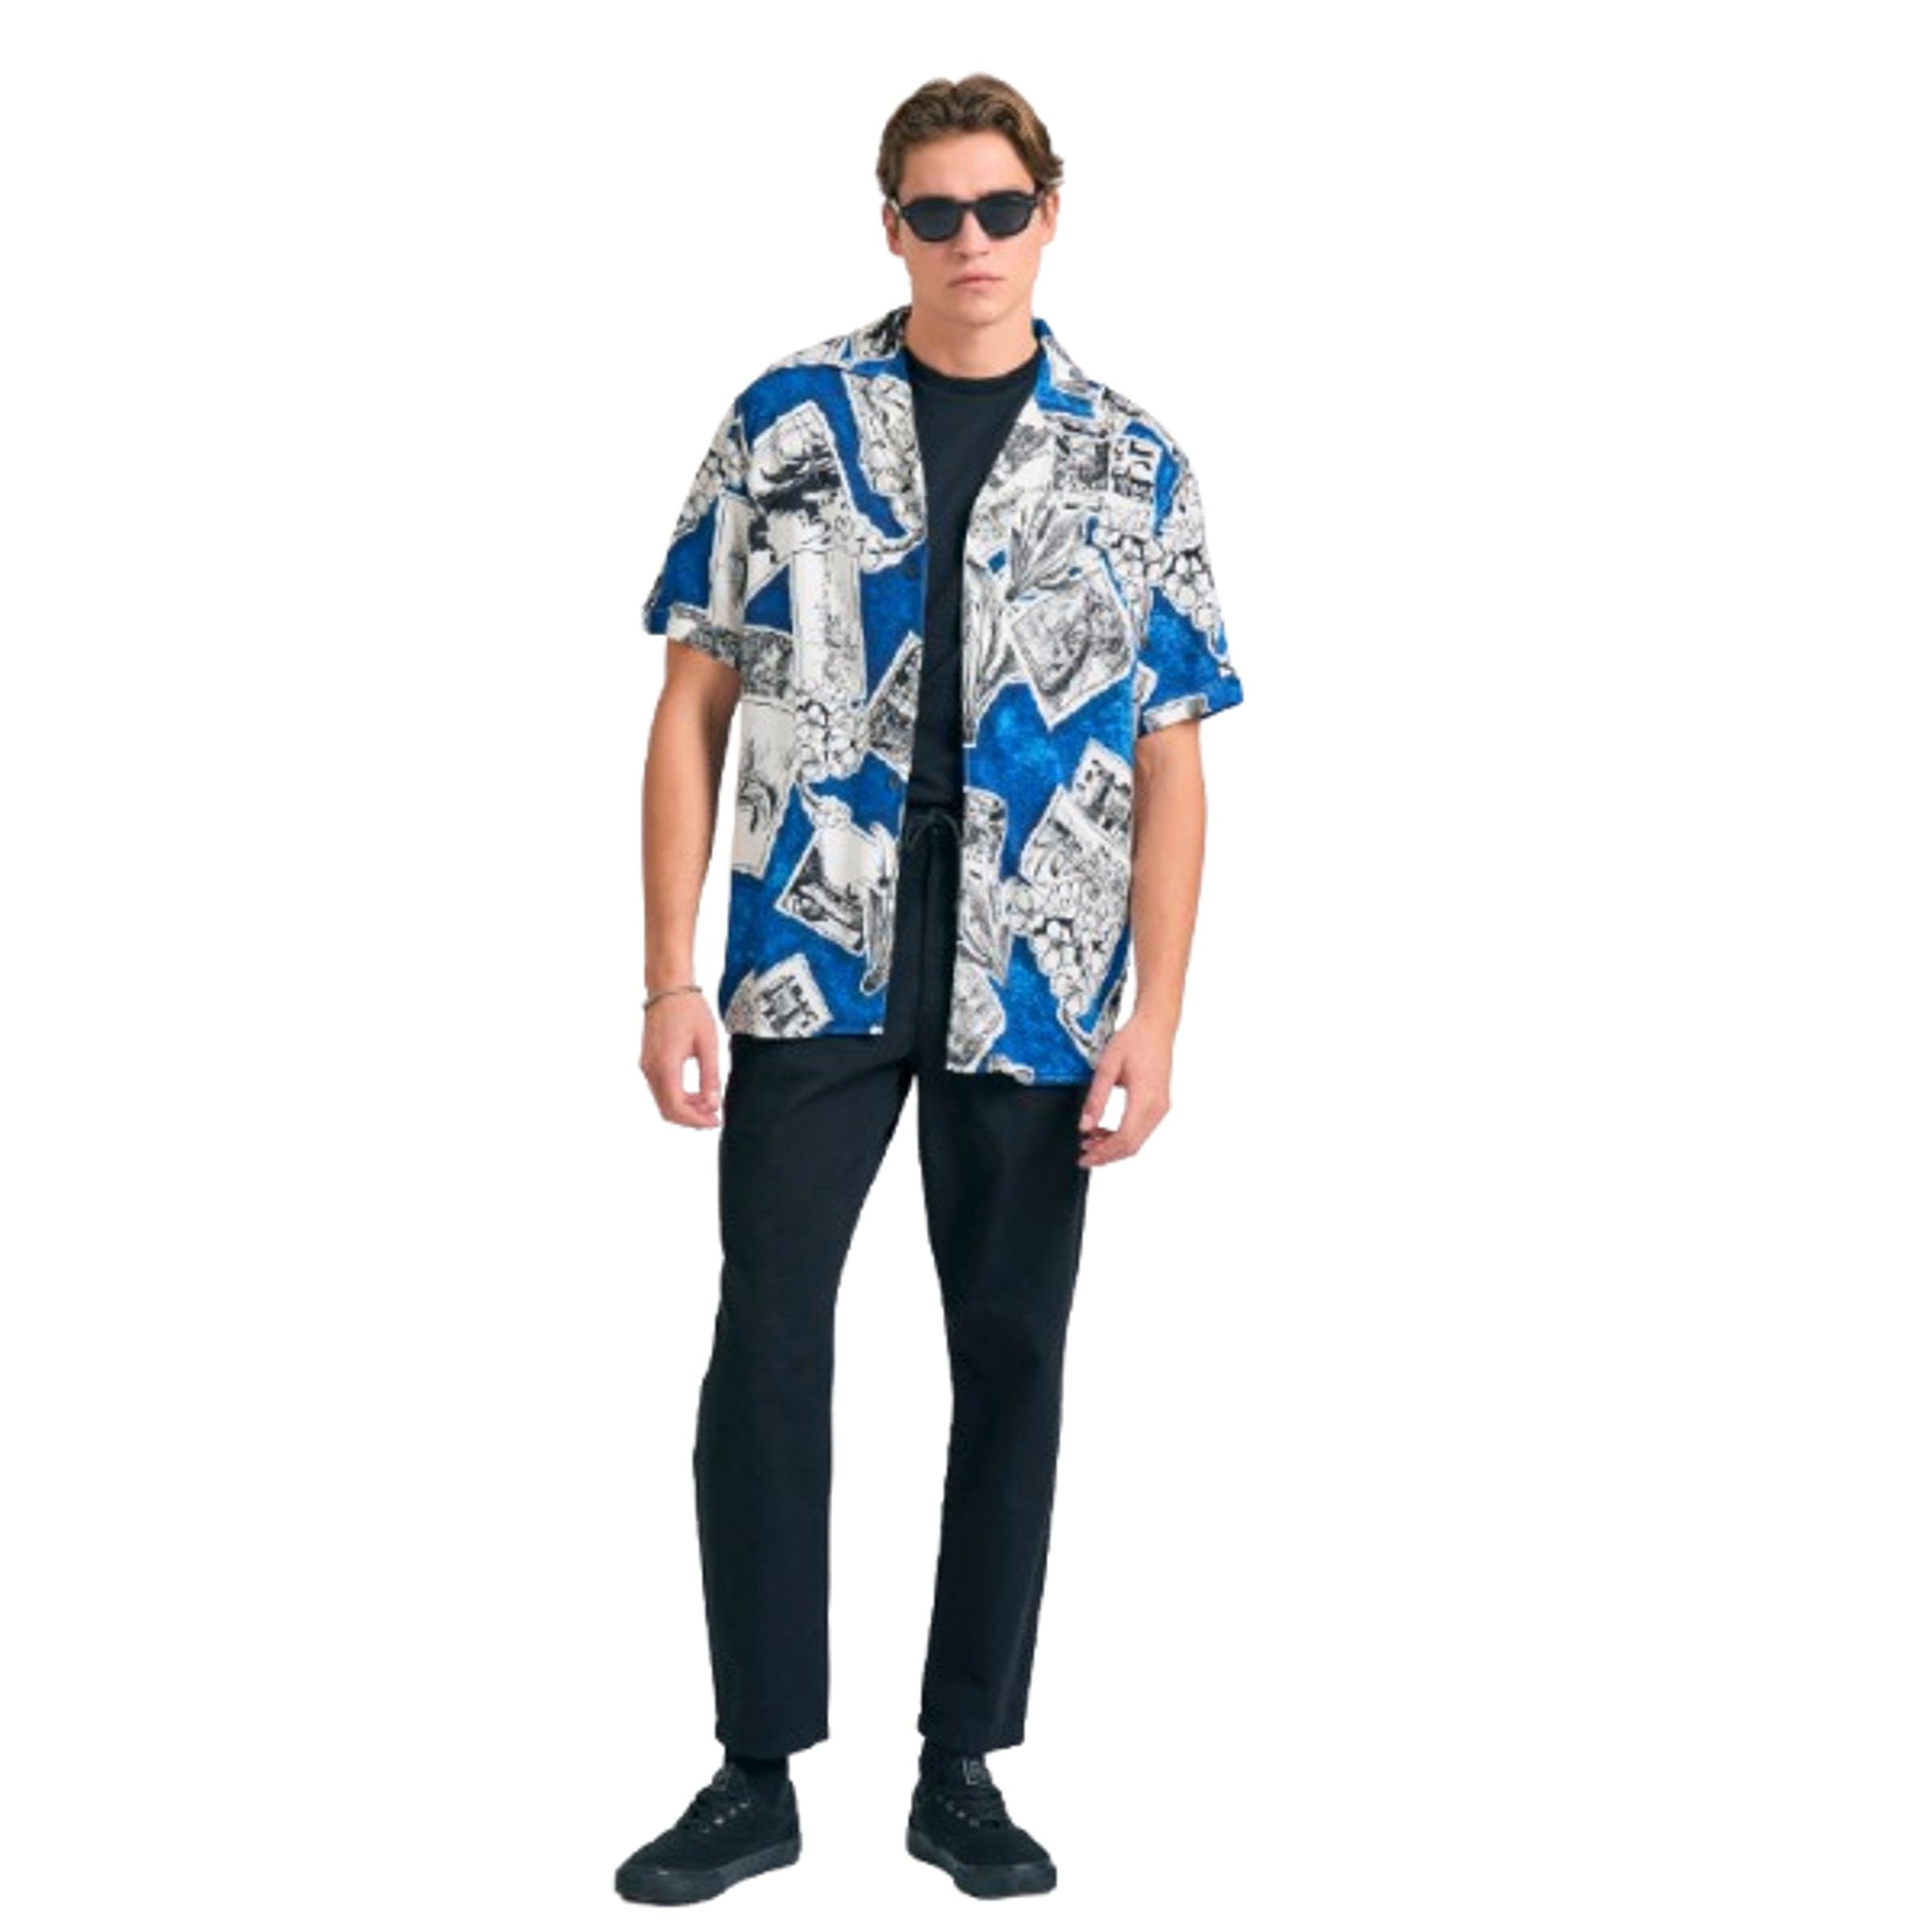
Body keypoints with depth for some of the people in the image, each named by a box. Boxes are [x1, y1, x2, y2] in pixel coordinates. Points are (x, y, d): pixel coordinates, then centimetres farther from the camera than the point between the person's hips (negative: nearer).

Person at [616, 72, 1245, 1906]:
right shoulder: (784, 421, 4)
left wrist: (1153, 1017, -6)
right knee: (766, 1345, -2)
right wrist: (669, 977, -4)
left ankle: (963, 1770, 20)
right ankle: (757, 1775, 10)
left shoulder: (1130, 466, 5)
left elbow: (1172, 763, 4)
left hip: (1033, 996, 1)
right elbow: (694, 704, 3)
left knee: (1013, 1364, 7)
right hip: (812, 970, 0)